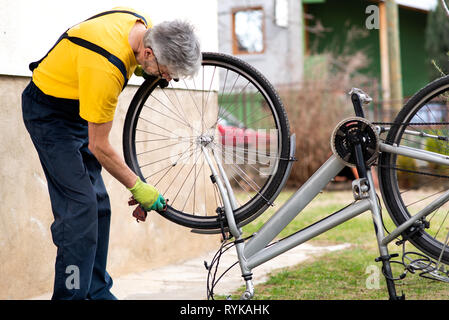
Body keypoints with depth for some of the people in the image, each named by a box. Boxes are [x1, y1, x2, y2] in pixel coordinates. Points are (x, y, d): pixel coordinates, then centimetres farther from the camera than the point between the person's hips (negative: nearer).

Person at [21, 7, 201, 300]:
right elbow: (99, 146, -26)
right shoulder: (105, 69, -36)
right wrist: (137, 187, -17)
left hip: (77, 109, 9)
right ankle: (71, 293, -12)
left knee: (99, 206, 8)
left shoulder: (141, 24, -13)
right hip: (49, 114, -9)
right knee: (80, 205, -16)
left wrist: (143, 68, -6)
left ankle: (97, 291, 15)